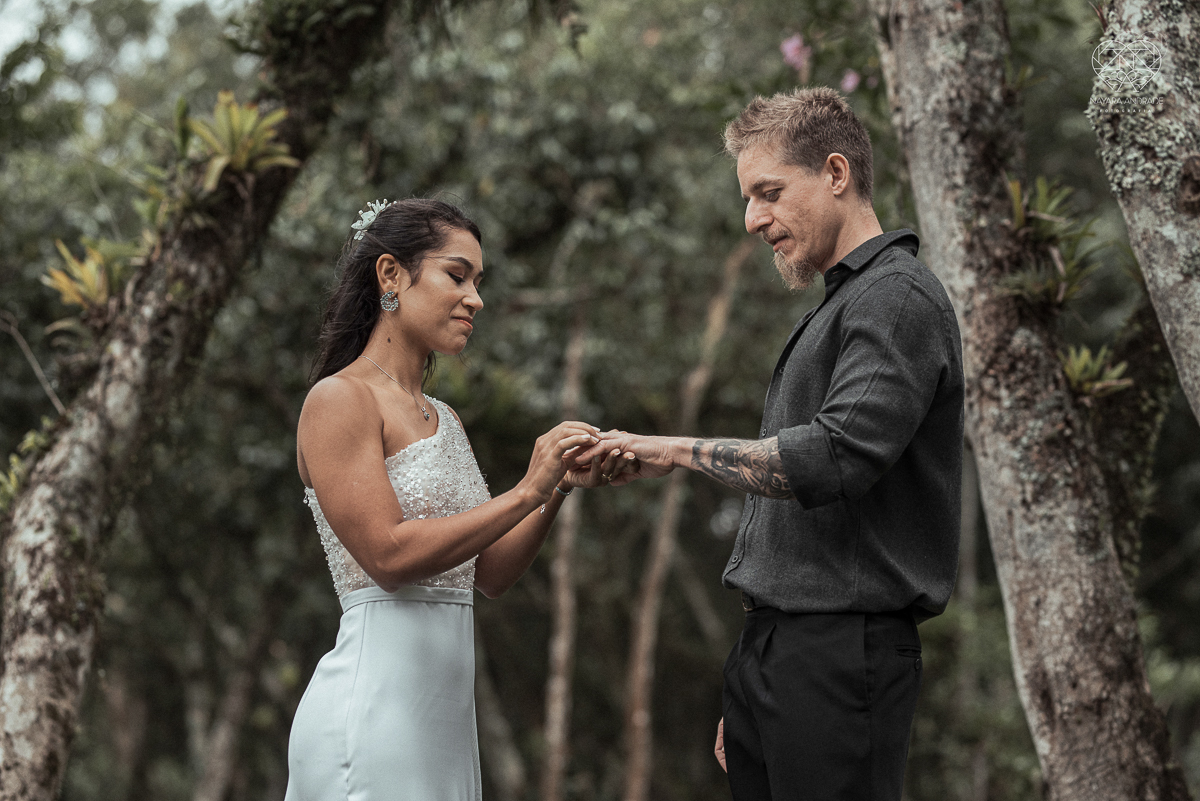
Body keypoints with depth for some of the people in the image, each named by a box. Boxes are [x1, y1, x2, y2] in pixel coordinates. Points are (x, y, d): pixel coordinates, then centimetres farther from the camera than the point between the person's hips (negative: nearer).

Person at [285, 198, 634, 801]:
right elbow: (389, 556, -16)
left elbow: (489, 574, 15)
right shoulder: (339, 399, -7)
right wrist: (526, 492, -15)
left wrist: (561, 488, 1)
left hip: (442, 716, 8)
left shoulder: (441, 418, 17)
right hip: (374, 701, -8)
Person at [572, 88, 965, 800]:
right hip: (770, 653, 9)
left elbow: (835, 458, -23)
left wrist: (680, 451, -11)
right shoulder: (837, 308, 23)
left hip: (843, 654, -9)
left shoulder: (899, 300, -7)